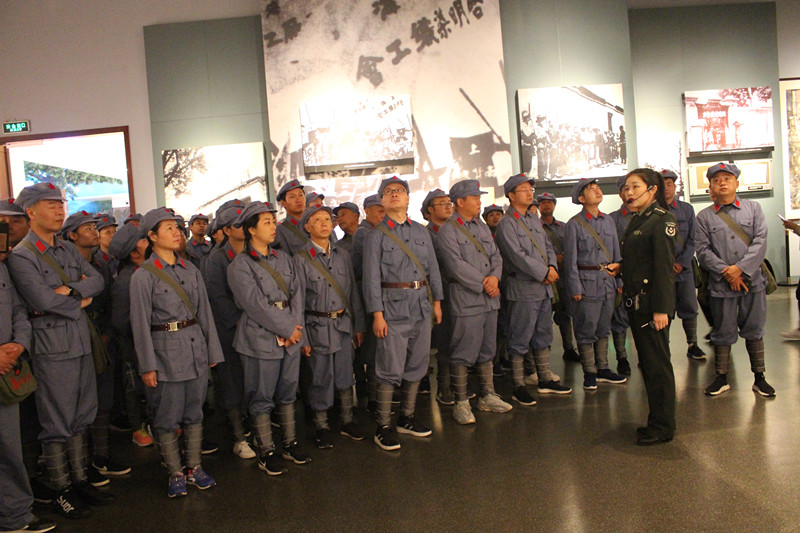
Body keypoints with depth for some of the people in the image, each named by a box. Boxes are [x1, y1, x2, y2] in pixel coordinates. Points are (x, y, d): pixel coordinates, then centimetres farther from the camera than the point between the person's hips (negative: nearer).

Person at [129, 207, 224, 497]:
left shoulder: (190, 269, 8)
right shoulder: (143, 275, -7)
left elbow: (204, 312, 10)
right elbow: (140, 322, -8)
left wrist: (213, 351, 9)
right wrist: (147, 365, -9)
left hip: (196, 348, 5)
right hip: (165, 351, -5)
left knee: (194, 412, 12)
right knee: (167, 418, 4)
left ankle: (194, 467, 25)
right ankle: (175, 473, 19)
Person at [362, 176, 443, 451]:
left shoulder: (421, 232, 12)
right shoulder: (376, 235, -3)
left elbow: (432, 268, 15)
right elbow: (372, 277, -8)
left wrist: (436, 300, 10)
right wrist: (377, 314, -12)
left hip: (422, 305, 6)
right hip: (394, 306, -5)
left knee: (417, 366, 13)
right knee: (390, 370, -4)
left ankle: (407, 418, 28)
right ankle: (383, 428, 7)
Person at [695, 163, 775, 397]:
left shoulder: (753, 209, 5)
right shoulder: (704, 217, 3)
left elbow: (760, 242, -3)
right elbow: (703, 251, -2)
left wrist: (740, 268, -13)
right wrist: (726, 272, -12)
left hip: (752, 281, 1)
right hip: (721, 284, -1)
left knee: (754, 331, 10)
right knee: (723, 332, 7)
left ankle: (759, 378, 21)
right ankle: (721, 378, 19)